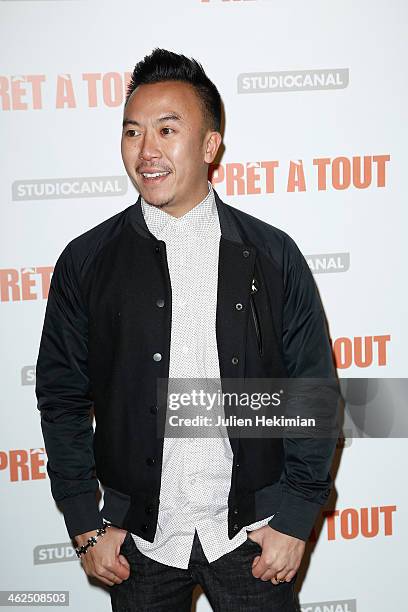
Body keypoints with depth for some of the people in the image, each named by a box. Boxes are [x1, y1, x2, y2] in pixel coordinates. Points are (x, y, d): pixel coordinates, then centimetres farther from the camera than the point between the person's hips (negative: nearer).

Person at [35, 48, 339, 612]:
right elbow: (63, 399, 1)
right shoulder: (86, 261, -4)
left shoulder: (273, 256, -5)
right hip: (138, 538, 1)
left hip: (250, 534, 0)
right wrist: (86, 526, 0)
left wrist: (296, 520, -4)